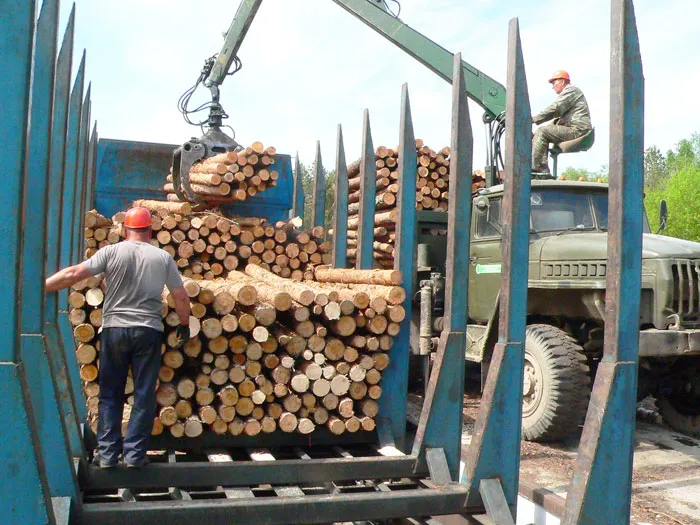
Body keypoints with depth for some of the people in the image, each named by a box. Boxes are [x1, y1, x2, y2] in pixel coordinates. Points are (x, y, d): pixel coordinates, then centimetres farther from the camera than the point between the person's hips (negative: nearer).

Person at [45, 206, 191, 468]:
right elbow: (181, 296, 4)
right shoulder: (163, 257, 2)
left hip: (114, 329, 0)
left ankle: (107, 454, 12)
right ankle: (134, 454, 9)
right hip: (148, 331, 0)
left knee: (110, 395, 11)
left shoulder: (111, 252, -2)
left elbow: (74, 273, -8)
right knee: (144, 395, 7)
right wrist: (185, 324, 18)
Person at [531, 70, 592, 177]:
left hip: (577, 130, -11)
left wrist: (533, 119, -15)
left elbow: (554, 109, -17)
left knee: (541, 132, -19)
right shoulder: (568, 92, 29)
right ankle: (543, 170, -5)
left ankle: (533, 167, -24)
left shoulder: (570, 90, -4)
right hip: (575, 130, 11)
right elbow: (559, 113, 23)